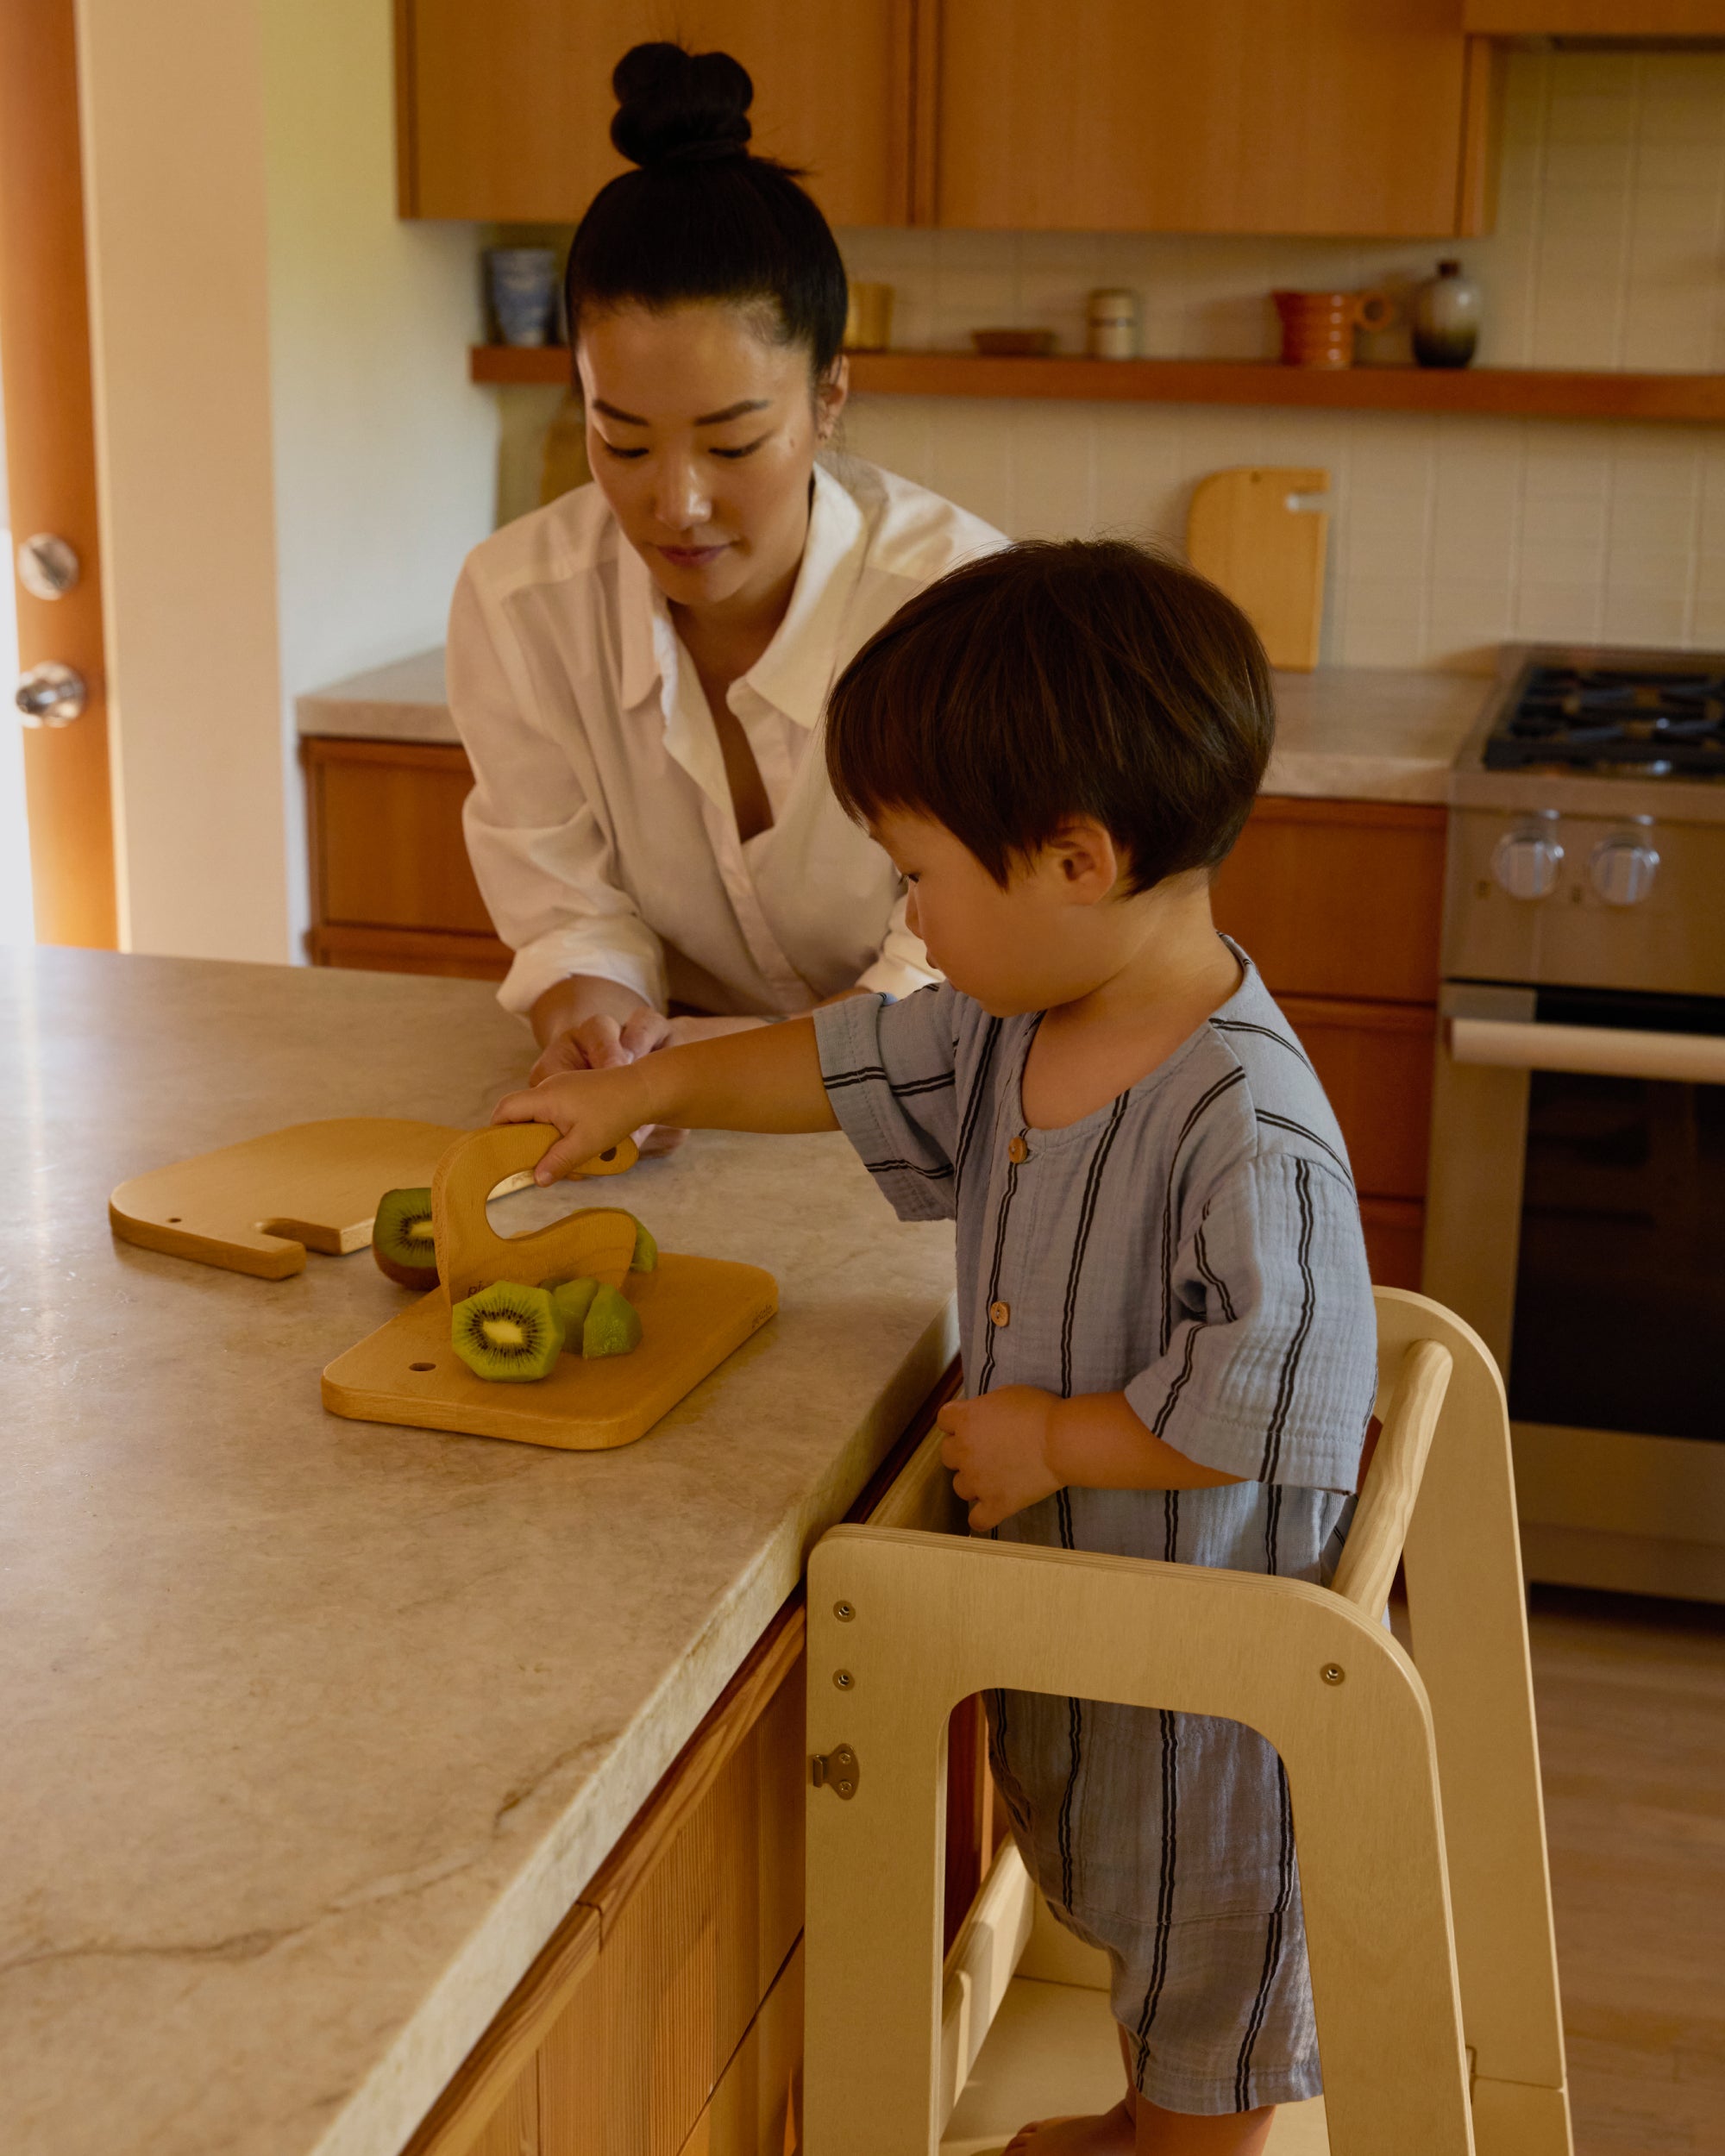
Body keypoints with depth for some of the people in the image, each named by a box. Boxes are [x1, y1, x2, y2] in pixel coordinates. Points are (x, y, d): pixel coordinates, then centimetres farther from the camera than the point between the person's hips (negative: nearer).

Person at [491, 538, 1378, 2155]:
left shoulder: (1247, 1123, -32)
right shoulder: (1016, 1027, -4)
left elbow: (1276, 1403, -33)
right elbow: (860, 1068, 13)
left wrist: (1056, 1440, -22)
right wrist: (652, 1088, 17)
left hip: (1197, 1628, -9)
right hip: (1053, 1589, 9)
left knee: (1203, 1915, 15)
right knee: (1108, 1886, 29)